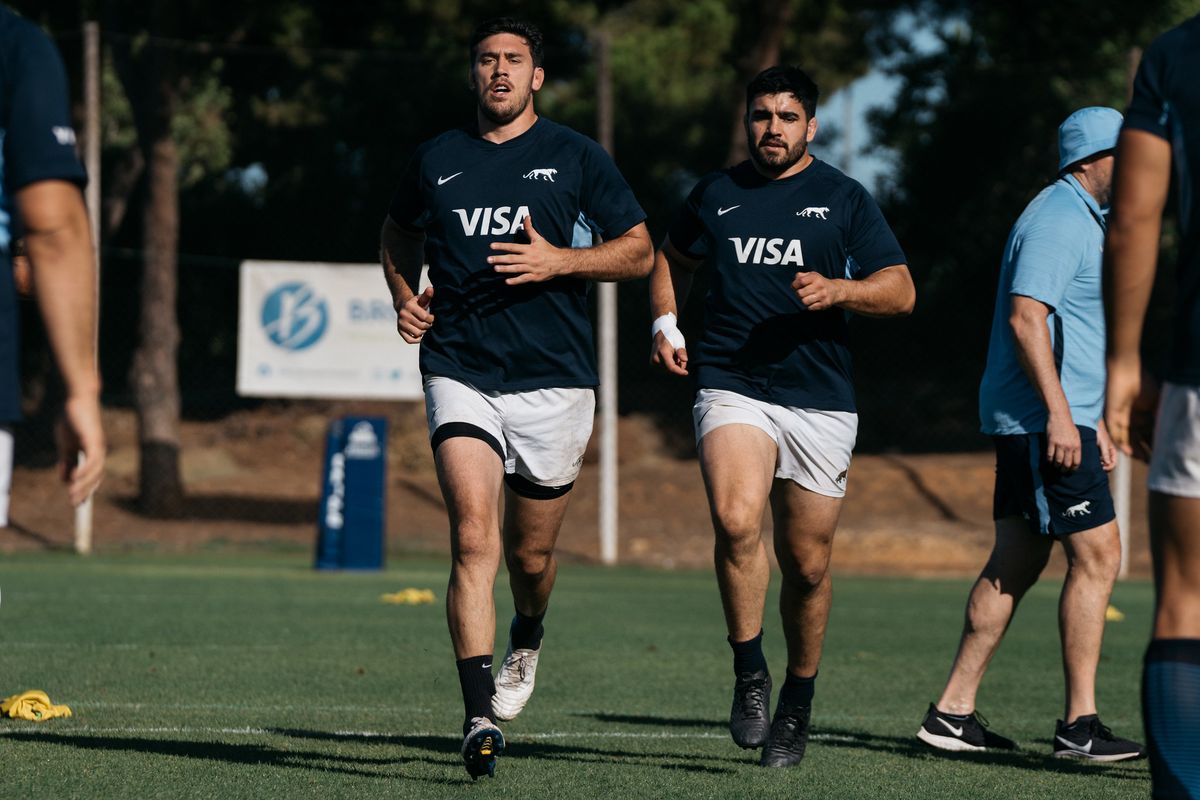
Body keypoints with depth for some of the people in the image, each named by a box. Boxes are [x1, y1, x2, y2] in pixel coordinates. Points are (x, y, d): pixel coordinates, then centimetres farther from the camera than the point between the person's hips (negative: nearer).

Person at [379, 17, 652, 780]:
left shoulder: (576, 157, 3)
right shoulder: (437, 160, 9)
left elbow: (640, 251, 4)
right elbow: (400, 235, 28)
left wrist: (559, 260, -12)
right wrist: (405, 297, 9)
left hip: (553, 380, 0)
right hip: (460, 374, 0)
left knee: (531, 553, 11)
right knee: (474, 539, -17)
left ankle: (526, 645, 46)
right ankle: (482, 718, -22)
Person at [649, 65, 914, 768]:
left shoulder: (843, 198, 6)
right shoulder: (717, 194, 11)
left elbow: (901, 291, 2)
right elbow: (673, 261, 29)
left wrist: (837, 291, -17)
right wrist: (666, 323, 11)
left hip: (821, 399, 0)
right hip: (731, 387, 0)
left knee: (808, 563, 5)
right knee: (737, 521, -27)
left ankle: (797, 705, 24)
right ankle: (750, 672, -12)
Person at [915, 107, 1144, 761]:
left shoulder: (1082, 220, 21)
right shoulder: (1057, 221, -12)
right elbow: (1025, 317, -22)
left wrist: (1095, 419, 29)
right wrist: (1059, 414, -26)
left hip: (1050, 419, 11)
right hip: (1042, 419, -11)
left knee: (1016, 562, 9)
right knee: (1097, 555, -10)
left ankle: (953, 712, 10)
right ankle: (1078, 724, -9)